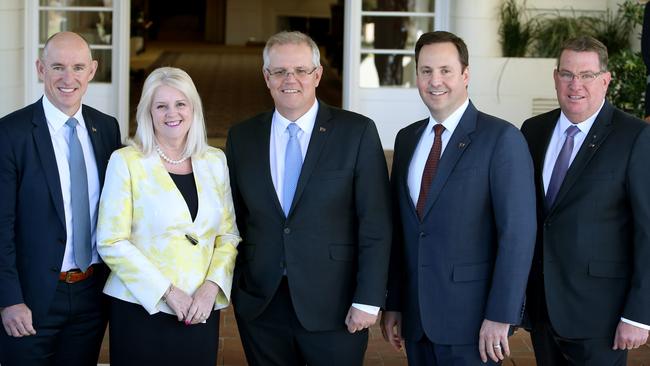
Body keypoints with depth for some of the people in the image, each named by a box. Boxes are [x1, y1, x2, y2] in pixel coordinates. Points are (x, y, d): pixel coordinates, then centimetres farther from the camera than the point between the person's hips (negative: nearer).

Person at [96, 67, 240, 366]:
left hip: (202, 311, 3)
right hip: (141, 307, -3)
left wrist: (212, 286, -7)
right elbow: (111, 242, -8)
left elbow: (229, 235, 9)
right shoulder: (126, 161, -3)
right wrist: (167, 291, -12)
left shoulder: (215, 161, 8)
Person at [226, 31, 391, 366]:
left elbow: (375, 224, -6)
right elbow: (233, 220, 11)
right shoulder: (241, 137, 6)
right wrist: (233, 287, 6)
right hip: (260, 305, 3)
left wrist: (368, 300, -10)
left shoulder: (357, 132, -4)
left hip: (333, 307, -3)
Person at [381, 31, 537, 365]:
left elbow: (517, 233, -13)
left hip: (471, 322, -5)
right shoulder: (407, 139, 11)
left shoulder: (502, 138, -9)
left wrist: (501, 316, -17)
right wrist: (393, 303, 11)